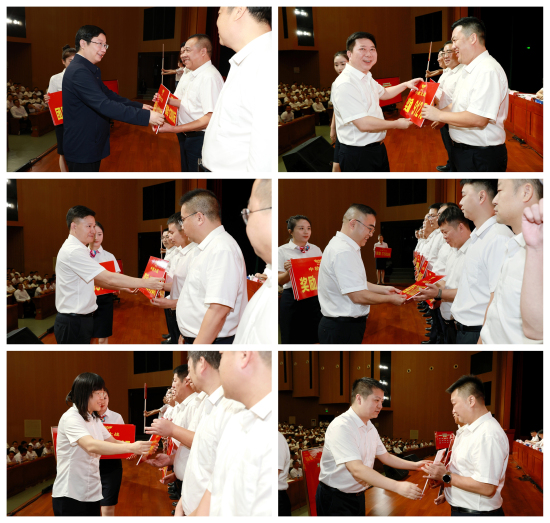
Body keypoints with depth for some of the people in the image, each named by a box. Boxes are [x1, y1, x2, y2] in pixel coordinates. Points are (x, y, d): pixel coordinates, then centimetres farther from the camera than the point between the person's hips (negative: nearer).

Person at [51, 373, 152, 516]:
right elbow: (91, 446, -32)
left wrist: (140, 448, -7)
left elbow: (113, 442, 12)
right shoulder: (70, 418, -17)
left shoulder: (94, 419, 11)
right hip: (70, 497, -8)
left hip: (92, 493, 8)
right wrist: (131, 447, -36)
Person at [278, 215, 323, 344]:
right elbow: (280, 281, -5)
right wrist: (288, 272, -25)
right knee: (292, 340, 1)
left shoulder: (316, 249, 10)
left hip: (313, 298, 3)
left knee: (313, 339, 5)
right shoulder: (282, 251, -2)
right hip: (292, 299, -3)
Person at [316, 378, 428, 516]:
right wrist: (398, 486, -37)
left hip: (358, 496, 9)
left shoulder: (370, 428, 8)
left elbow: (385, 457, 20)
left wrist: (415, 465, 6)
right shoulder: (340, 427, -24)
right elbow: (357, 469, -33)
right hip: (335, 499, -9)